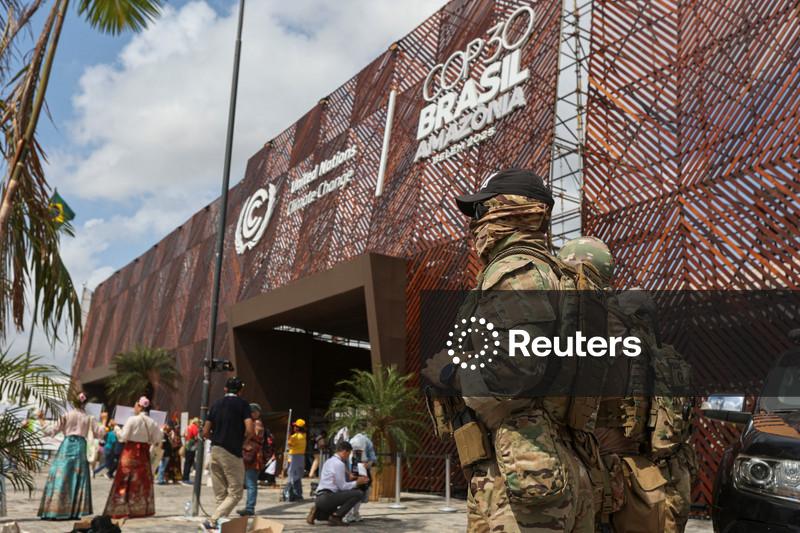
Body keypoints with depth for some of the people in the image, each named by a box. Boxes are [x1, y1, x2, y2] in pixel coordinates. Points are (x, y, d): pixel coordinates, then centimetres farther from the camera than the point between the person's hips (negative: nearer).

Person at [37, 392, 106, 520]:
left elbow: (51, 431, 4)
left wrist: (41, 420, 13)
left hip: (67, 446, -2)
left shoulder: (66, 416, 2)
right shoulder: (89, 418, 8)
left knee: (61, 476, -1)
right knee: (78, 479, 7)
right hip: (80, 448, 2)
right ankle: (75, 512, 5)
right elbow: (100, 433, 10)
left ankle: (54, 511, -4)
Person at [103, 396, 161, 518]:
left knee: (126, 481, 1)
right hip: (144, 453, 4)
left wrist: (116, 428, 7)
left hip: (131, 452, -4)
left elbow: (123, 437, -9)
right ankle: (142, 508, 16)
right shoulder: (152, 422, 0)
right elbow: (157, 439, 2)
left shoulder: (132, 420, -11)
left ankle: (122, 510, 1)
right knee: (142, 480, 12)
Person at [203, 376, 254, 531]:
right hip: (232, 452, -6)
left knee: (220, 494, 11)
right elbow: (249, 431, -13)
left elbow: (205, 432, 11)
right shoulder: (242, 404, -3)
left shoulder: (216, 404, 12)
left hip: (215, 451, 6)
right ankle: (212, 520, -10)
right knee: (235, 493, 1)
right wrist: (240, 439, 6)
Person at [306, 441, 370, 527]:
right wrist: (357, 482, -1)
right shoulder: (339, 463, -12)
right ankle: (336, 516, -13)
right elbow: (342, 486, -12)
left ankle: (316, 513, 12)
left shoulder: (329, 461, 17)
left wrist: (350, 478, 16)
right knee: (359, 493, -16)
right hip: (327, 497, -10)